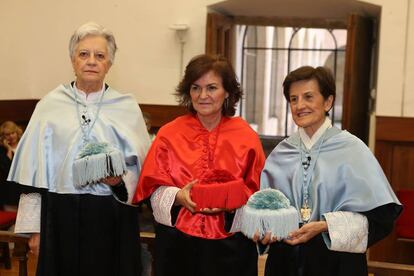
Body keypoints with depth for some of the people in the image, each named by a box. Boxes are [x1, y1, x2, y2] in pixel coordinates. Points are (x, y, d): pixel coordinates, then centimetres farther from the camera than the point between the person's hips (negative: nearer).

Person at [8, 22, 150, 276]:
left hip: (112, 218, 0)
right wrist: (34, 227, 1)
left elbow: (142, 167, 6)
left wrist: (120, 180, -15)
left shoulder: (127, 107, 4)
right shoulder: (50, 104, 3)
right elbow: (34, 170, 3)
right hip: (60, 216, 0)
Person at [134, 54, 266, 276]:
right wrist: (178, 197, -19)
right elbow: (155, 189, -1)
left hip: (230, 244, 0)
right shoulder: (169, 134, 1)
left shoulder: (246, 137, 1)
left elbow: (257, 192, 1)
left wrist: (228, 201, -17)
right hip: (178, 243, 0)